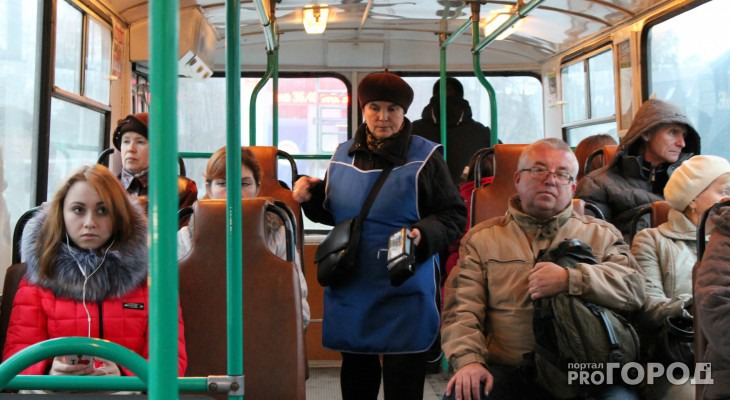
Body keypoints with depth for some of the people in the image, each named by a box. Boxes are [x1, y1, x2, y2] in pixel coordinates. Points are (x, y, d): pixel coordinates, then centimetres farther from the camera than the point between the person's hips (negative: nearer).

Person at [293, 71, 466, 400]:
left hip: (405, 295, -4)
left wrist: (424, 235, -23)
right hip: (350, 289, 4)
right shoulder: (343, 154, 8)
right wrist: (311, 196, 1)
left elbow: (454, 217, -6)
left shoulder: (424, 157, -5)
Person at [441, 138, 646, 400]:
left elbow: (634, 290, -3)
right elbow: (462, 309, 1)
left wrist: (569, 279, -17)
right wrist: (469, 360, -17)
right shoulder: (481, 239, 12)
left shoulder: (601, 235, 14)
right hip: (507, 373, -1)